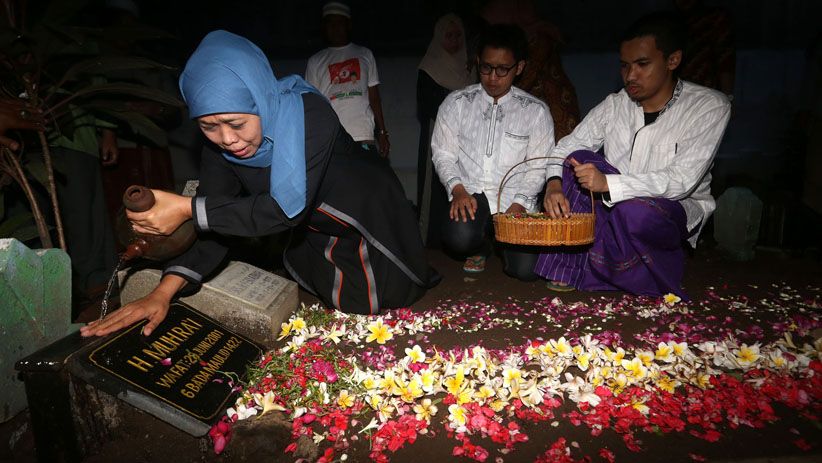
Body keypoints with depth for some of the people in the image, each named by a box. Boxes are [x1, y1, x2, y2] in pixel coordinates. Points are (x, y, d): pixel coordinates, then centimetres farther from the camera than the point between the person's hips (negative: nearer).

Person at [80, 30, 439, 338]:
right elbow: (214, 221, -16)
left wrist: (188, 208, -42)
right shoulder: (219, 143, -17)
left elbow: (288, 208, -40)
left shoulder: (309, 114, -35)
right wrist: (163, 292, -29)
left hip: (371, 223, -4)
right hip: (317, 237, 4)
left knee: (375, 312, 8)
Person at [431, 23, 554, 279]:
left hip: (515, 199, 1)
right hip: (470, 193, 0)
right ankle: (480, 247, 9)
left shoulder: (536, 111, 2)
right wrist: (458, 189, -13)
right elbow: (443, 153, 4)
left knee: (526, 269, -17)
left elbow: (539, 167, 2)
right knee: (460, 237, -33)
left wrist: (519, 203, -12)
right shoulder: (456, 103, 3)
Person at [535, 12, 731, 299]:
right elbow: (566, 147, -2)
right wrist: (554, 184, -26)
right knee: (581, 159, -22)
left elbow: (682, 180, -25)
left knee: (635, 210, -39)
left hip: (679, 210, -4)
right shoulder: (614, 106, -2)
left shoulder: (710, 106, -14)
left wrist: (608, 183, -38)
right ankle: (568, 267, -17)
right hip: (615, 206, 4)